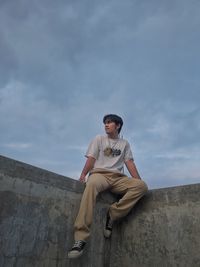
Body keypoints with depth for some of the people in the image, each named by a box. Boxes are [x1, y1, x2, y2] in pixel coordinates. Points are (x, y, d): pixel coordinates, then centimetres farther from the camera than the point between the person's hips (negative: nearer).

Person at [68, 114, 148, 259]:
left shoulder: (125, 144, 22)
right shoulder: (99, 139, 17)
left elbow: (130, 163, 13)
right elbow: (91, 158, 5)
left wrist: (139, 181, -1)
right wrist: (83, 174, -14)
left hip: (118, 178, 3)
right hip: (100, 173, -3)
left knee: (142, 186, -26)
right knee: (91, 184, -41)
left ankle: (112, 215, -22)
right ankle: (81, 238, -44)